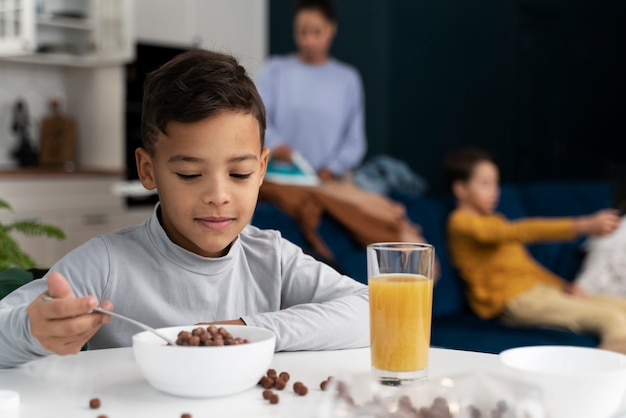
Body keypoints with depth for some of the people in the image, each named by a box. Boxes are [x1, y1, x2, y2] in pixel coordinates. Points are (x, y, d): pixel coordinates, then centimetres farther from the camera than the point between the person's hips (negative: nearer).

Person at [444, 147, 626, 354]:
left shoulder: (495, 220, 25)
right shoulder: (462, 222, -6)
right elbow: (520, 231, -19)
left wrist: (565, 286, 5)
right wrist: (582, 226, -26)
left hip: (540, 289, 10)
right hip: (514, 300, -10)